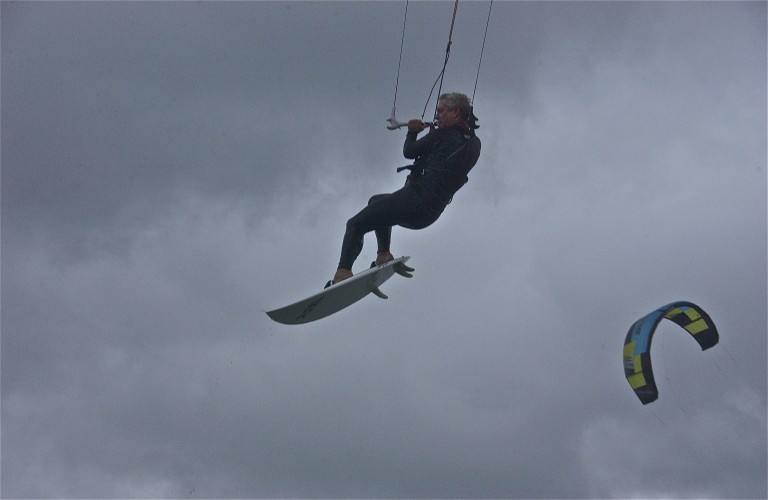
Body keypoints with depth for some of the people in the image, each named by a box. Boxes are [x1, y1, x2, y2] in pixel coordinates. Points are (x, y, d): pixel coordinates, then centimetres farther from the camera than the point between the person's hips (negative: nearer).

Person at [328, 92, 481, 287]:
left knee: (355, 224, 0)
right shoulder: (474, 143, 8)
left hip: (414, 201, -9)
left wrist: (413, 131, 13)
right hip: (431, 213, 9)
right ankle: (384, 254, 24)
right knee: (376, 202, 34)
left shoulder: (444, 135, -14)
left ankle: (343, 271, -14)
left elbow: (409, 151, -5)